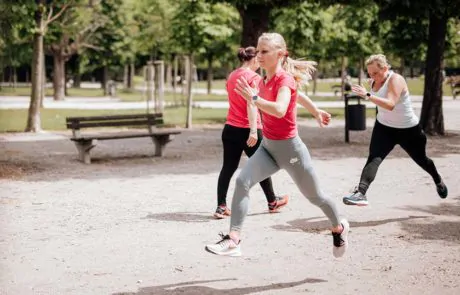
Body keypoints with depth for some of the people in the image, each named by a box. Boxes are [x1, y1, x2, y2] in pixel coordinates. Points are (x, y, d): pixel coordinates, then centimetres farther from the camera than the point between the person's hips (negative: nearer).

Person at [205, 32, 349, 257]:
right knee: (242, 181, -18)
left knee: (314, 196, 12)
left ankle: (339, 228, 41)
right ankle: (233, 240, -22)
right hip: (267, 146, 7)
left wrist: (254, 98, -47)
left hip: (288, 147, -7)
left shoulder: (285, 79, -18)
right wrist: (316, 112, 35)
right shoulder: (265, 80, 5)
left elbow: (280, 110, -38)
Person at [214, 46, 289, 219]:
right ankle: (272, 202, 28)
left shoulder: (231, 76, 11)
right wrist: (253, 131, -25)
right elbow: (251, 104, -21)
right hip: (248, 130, -6)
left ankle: (221, 207, -1)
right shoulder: (253, 77, -12)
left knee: (228, 168, 5)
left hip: (230, 128, 6)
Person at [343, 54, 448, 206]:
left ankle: (438, 181, 52)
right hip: (384, 127, 4)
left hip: (408, 129, -4)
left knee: (421, 159, 19)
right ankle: (360, 193, -39)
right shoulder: (374, 81, -5)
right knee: (374, 158, -23)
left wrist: (367, 95, -54)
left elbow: (391, 104, -46)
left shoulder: (395, 80, -27)